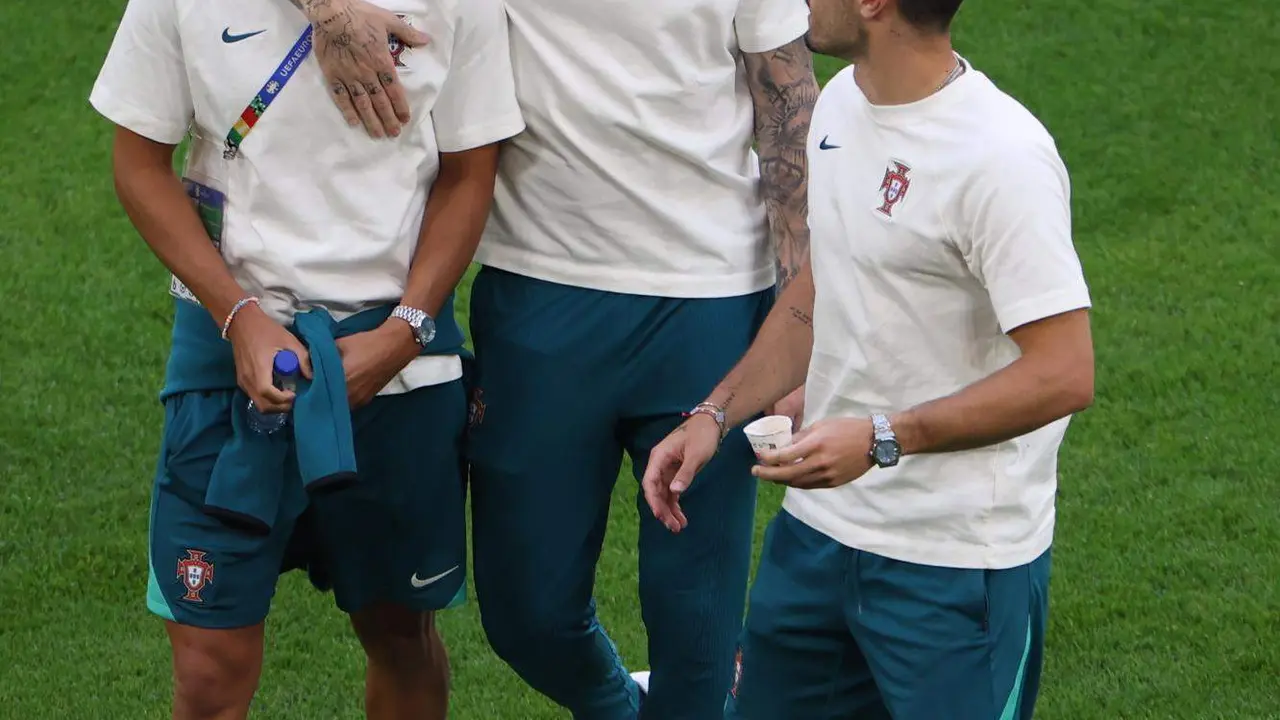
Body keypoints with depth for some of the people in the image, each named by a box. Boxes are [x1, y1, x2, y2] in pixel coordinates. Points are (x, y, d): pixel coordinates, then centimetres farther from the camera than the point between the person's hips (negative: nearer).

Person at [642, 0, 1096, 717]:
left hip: (958, 562, -8)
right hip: (819, 524, 8)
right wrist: (716, 414, 10)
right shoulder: (842, 102, 6)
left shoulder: (1002, 158, -21)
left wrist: (880, 439, -25)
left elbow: (1064, 375, -23)